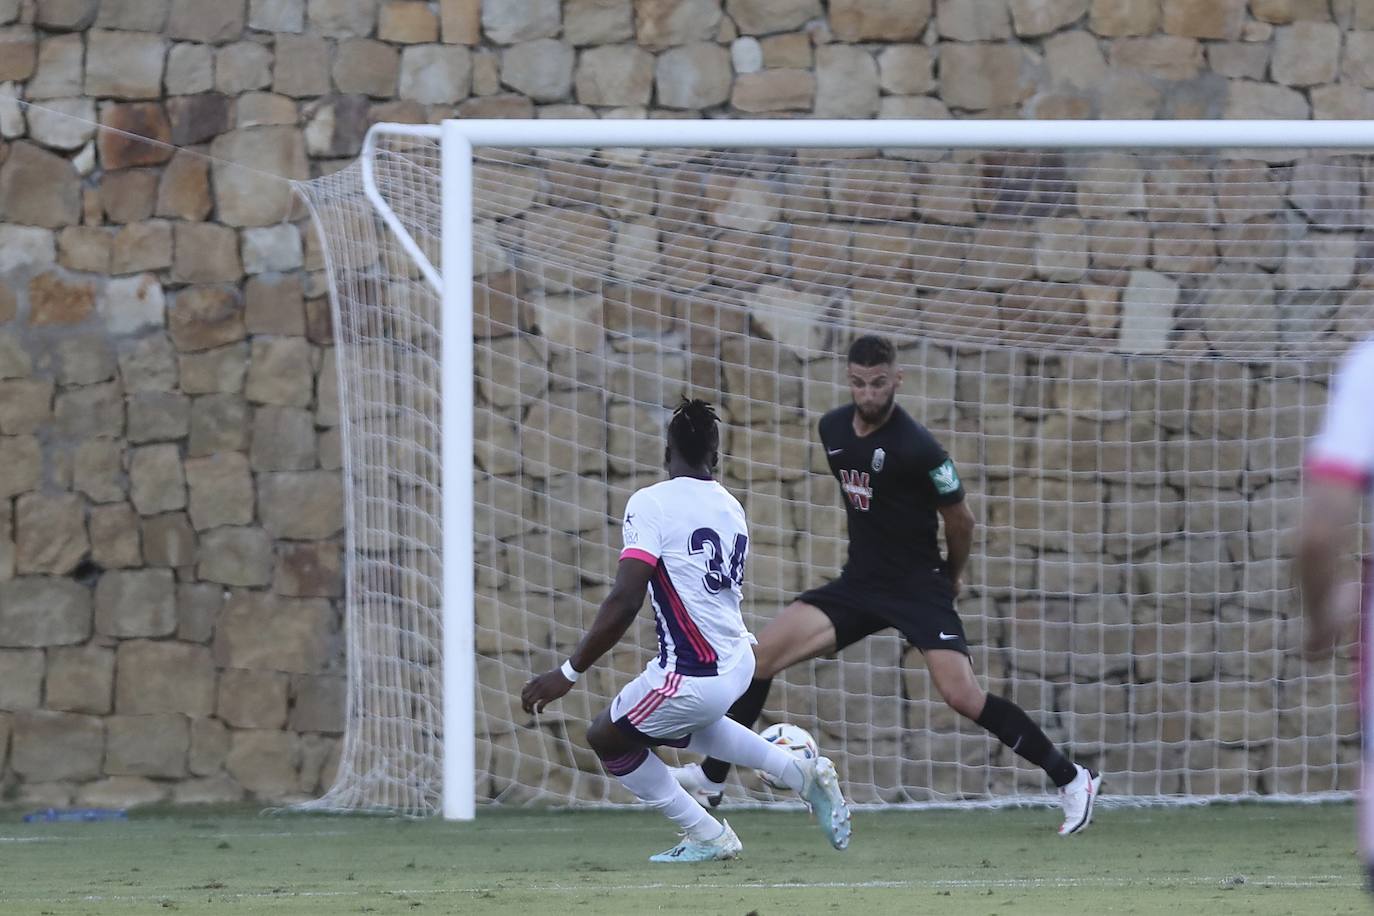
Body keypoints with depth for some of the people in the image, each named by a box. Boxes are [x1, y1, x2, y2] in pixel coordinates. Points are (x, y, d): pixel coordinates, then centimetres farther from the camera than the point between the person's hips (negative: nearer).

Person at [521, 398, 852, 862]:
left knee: (607, 738, 17)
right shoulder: (731, 508, 7)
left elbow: (624, 602, -20)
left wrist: (568, 673, -15)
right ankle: (803, 775, 26)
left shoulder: (651, 503, -14)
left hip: (694, 677, -8)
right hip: (738, 662, 8)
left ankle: (706, 836, 18)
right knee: (681, 725, 37)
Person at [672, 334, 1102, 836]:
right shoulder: (833, 428, 1)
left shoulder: (915, 447, -20)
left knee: (961, 695, -19)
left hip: (918, 587, -6)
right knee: (760, 655, -6)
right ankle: (712, 777, 7)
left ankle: (1071, 779, -7)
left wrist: (951, 576, 9)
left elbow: (959, 519, -6)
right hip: (858, 582, 6)